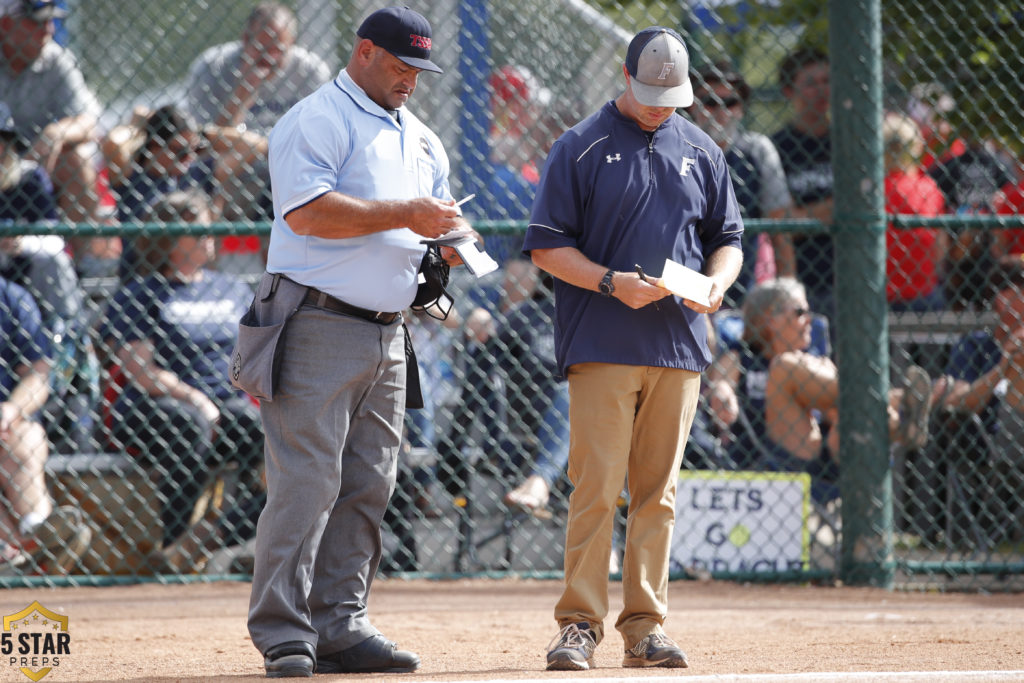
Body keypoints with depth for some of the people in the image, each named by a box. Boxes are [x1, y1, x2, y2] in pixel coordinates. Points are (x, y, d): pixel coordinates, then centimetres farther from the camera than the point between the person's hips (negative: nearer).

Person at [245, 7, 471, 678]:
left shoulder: (421, 140, 20)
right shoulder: (316, 120, -6)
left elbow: (430, 218, 24)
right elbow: (307, 212, -20)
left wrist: (449, 238, 0)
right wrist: (401, 215, -19)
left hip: (386, 338, 8)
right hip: (319, 328, -8)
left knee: (368, 487, 7)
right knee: (307, 480, -11)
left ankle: (341, 627, 11)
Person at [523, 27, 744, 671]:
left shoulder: (702, 151, 13)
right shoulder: (581, 147, 0)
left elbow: (728, 237, 19)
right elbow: (547, 245, -2)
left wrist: (717, 283, -3)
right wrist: (612, 282, -16)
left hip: (679, 347, 4)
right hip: (601, 346, -4)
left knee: (658, 493, 5)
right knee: (597, 488, -10)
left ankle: (647, 626, 9)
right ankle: (580, 624, -6)